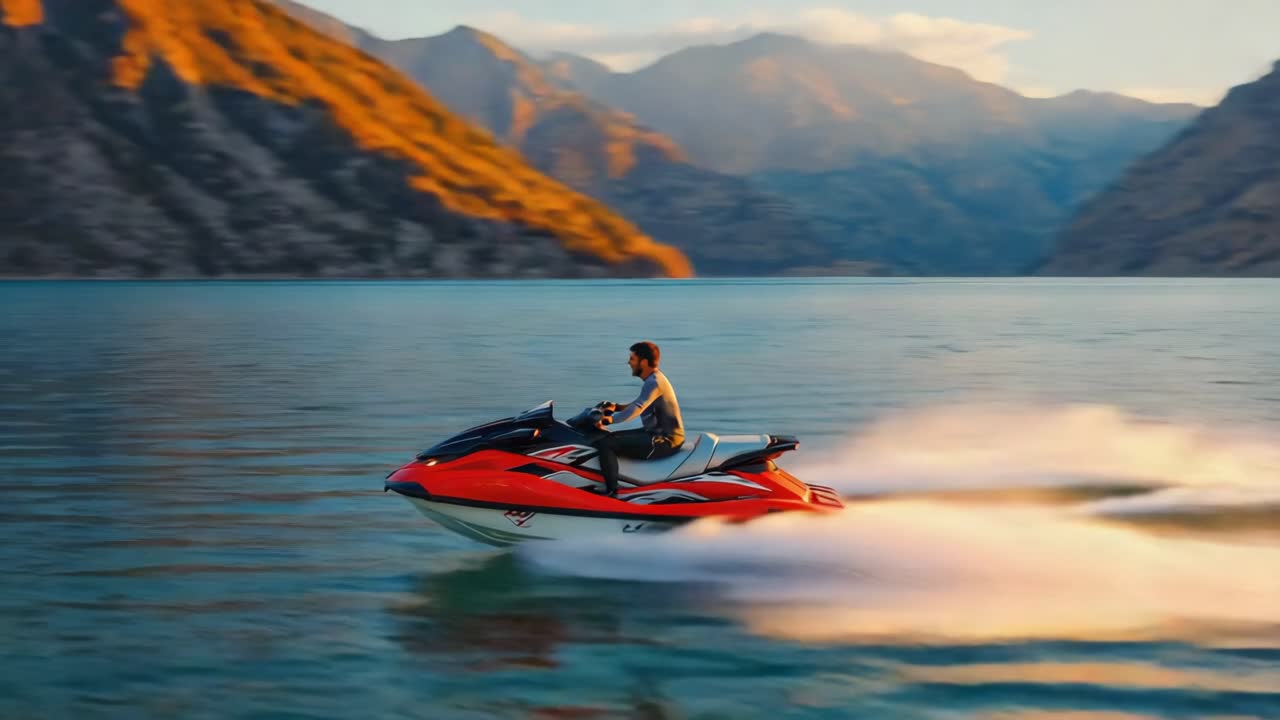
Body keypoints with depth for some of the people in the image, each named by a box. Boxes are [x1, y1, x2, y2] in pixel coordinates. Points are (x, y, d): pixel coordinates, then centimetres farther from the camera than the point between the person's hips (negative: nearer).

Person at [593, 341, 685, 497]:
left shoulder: (653, 383, -19)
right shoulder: (654, 378, 13)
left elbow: (638, 408, -32)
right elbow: (640, 403, 25)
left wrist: (611, 419, -36)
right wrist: (617, 407, 12)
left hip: (664, 441, -11)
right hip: (657, 433, 11)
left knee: (605, 445, -19)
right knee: (610, 436, 20)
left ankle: (611, 493, -19)